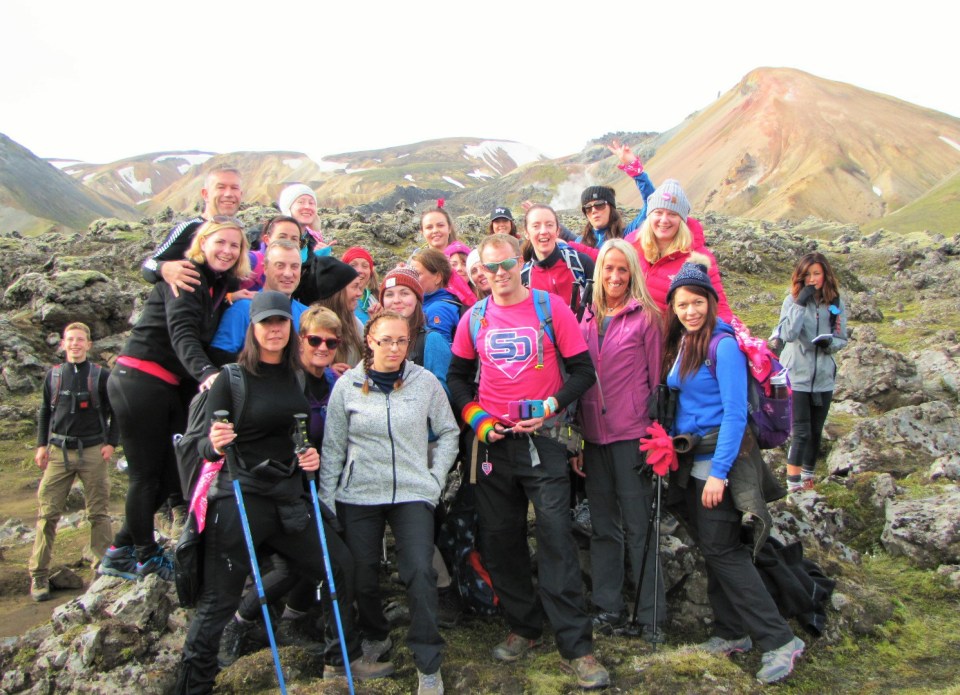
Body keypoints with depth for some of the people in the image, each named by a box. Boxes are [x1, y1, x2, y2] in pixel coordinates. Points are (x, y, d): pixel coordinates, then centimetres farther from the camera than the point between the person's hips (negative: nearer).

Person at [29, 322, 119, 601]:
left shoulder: (101, 375, 2)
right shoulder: (53, 375, 10)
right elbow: (45, 411, 15)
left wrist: (111, 443, -2)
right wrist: (42, 445, 7)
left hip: (93, 453, -2)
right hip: (58, 453, 2)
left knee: (99, 513, 2)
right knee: (47, 513, -1)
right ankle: (38, 575, 6)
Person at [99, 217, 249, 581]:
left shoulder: (224, 286, 11)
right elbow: (182, 331, -29)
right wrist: (205, 372, -43)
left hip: (171, 387, 9)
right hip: (138, 381, -8)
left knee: (172, 473, 9)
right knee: (146, 473, 0)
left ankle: (120, 550, 23)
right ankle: (147, 555, 15)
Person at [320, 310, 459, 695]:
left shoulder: (425, 382, -2)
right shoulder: (347, 385, -1)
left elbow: (448, 432, 8)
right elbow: (333, 446, 3)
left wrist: (435, 478, 0)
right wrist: (327, 499, 1)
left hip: (413, 493, -1)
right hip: (358, 495, 1)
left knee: (420, 572, -11)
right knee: (363, 573, 10)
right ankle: (375, 637, 38)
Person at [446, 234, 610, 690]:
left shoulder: (551, 307, -4)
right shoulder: (474, 318, 5)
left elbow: (583, 369, -3)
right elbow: (457, 375, 15)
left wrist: (549, 407, -16)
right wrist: (476, 418, 0)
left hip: (542, 439, -4)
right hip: (492, 443, 4)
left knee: (556, 537, -7)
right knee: (499, 540, 10)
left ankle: (576, 647, 3)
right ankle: (524, 628, 29)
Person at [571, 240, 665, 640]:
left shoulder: (645, 317, -3)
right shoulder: (587, 320, 10)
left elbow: (656, 378, -3)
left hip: (632, 436, -5)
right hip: (594, 436, 5)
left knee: (639, 528, 2)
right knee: (603, 527, 12)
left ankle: (651, 615, 14)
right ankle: (608, 608, 23)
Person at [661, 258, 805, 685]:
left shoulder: (723, 344, -14)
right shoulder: (680, 344, 9)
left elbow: (735, 413, -18)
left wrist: (719, 472, -21)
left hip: (720, 456, -8)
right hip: (690, 457, 8)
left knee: (720, 548, -6)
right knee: (710, 547, 12)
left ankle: (779, 641, 2)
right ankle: (732, 633, 24)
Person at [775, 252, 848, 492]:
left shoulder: (836, 303, 2)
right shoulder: (792, 300, -7)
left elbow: (842, 339, 7)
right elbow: (788, 334, -20)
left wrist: (830, 342, -15)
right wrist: (801, 304, -23)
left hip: (824, 377, 4)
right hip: (797, 376, -4)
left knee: (816, 432, 14)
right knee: (801, 432, -6)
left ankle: (808, 476, 32)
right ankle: (794, 485, 1)